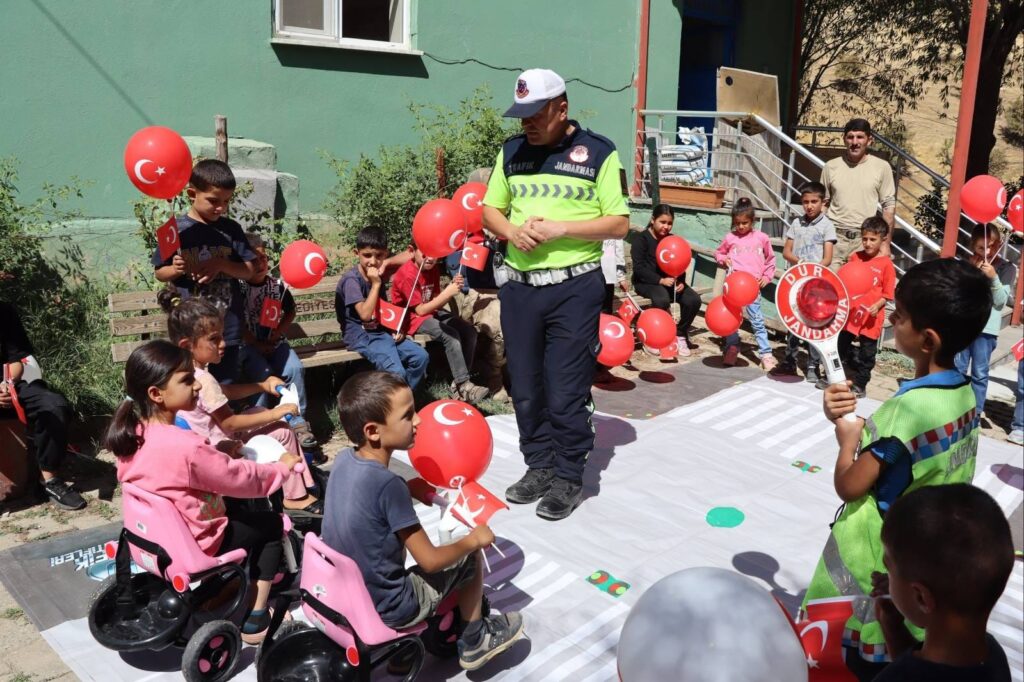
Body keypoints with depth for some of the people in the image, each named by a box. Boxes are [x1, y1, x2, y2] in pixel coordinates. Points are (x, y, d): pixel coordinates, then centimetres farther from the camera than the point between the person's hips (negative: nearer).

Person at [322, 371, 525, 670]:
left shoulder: (343, 460, -7)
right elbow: (430, 561, -20)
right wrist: (473, 539, -5)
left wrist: (412, 490, 6)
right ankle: (474, 641, 26)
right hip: (385, 611, -7)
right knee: (471, 556, 8)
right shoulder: (389, 485, -28)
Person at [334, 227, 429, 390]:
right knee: (396, 372, -26)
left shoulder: (377, 275, 10)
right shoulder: (351, 279, -16)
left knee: (420, 356, -6)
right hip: (361, 335, -8)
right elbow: (365, 314, -25)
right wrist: (376, 284, -20)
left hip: (381, 331, 8)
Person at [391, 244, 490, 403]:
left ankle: (459, 383, -4)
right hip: (411, 317, -8)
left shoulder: (432, 268, 1)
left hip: (431, 311, 8)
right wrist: (447, 293, -28)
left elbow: (436, 302, -2)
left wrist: (452, 288, -19)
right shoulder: (407, 275, -21)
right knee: (451, 335, -28)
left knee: (469, 331, -9)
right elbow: (420, 310, -22)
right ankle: (464, 387, -22)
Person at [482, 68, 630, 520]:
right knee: (525, 387, 11)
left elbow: (619, 224, -4)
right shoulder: (511, 151, 10)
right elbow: (490, 210, 16)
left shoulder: (598, 153, -3)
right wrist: (512, 231, -7)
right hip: (519, 285, 5)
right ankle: (539, 467, 27)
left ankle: (568, 478, 15)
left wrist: (560, 229, -16)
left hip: (574, 288, -4)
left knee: (566, 391, 0)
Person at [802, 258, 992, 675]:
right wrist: (860, 426, -7)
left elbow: (849, 485, -19)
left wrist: (847, 438, -3)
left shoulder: (908, 408, -28)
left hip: (874, 558, -8)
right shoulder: (964, 395, -3)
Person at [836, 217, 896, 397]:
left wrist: (877, 306, -21)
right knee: (841, 346, 15)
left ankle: (860, 385, 18)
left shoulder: (886, 263, -8)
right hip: (851, 312, 4)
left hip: (871, 317, -4)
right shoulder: (855, 257, 3)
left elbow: (888, 293, -6)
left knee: (866, 353, 6)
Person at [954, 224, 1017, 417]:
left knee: (980, 373, 1)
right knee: (958, 369, 8)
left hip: (986, 328, -2)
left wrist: (993, 277, -18)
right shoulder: (968, 263, 6)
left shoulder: (1007, 268, 0)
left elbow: (1001, 301, -5)